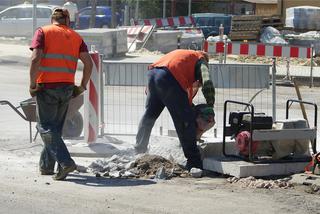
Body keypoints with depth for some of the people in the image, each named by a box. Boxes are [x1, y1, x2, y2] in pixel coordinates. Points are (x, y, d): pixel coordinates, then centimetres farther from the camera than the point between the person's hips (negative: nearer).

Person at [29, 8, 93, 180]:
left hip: (47, 87, -4)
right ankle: (46, 166, 24)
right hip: (67, 88, 4)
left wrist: (32, 84, -7)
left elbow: (35, 59, -12)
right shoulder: (75, 37, 11)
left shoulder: (42, 32, 0)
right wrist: (82, 86, 12)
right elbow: (88, 63, 3)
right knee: (55, 127, 17)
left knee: (46, 127, -1)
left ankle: (65, 162, -16)